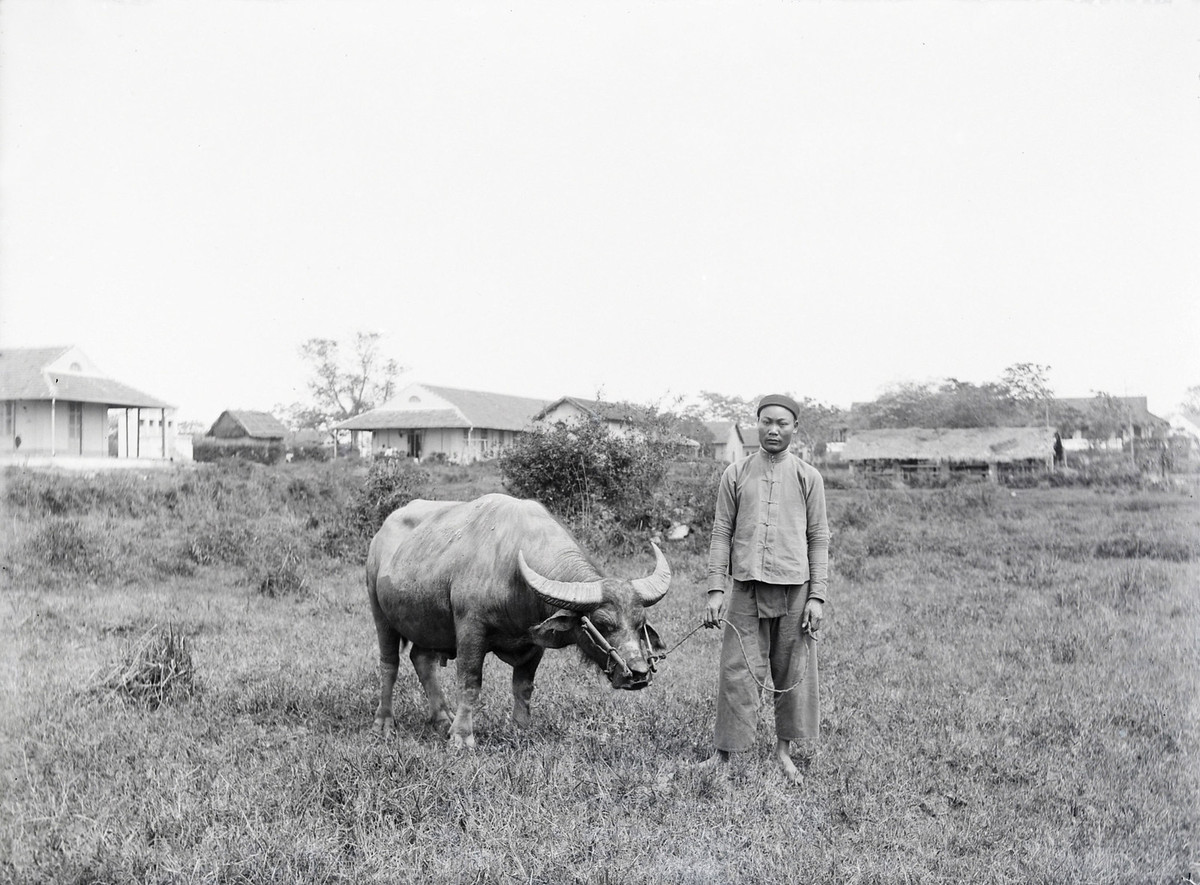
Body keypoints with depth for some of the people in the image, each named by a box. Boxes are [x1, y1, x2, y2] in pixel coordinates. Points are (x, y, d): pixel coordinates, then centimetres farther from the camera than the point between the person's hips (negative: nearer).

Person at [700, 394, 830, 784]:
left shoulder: (808, 478, 6)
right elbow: (721, 534, 6)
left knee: (793, 674, 6)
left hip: (794, 589, 0)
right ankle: (724, 752, 9)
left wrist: (817, 597, -1)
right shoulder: (735, 474, 6)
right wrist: (715, 590, -1)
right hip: (746, 588, 0)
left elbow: (818, 540, 6)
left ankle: (783, 750, 20)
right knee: (736, 671, -1)